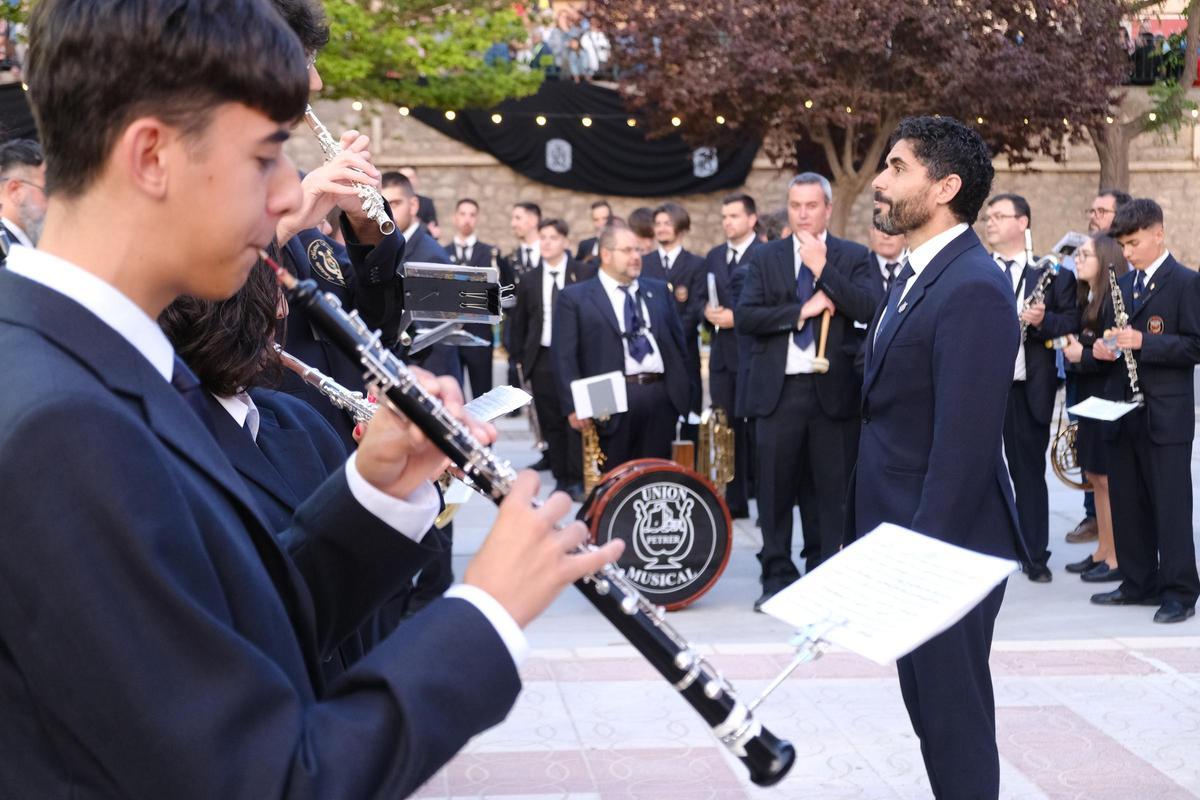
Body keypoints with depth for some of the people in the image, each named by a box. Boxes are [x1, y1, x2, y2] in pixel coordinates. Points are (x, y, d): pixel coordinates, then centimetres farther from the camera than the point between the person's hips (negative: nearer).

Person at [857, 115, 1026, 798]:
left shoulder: (973, 287, -19)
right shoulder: (916, 275, 12)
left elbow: (964, 442, -23)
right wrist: (890, 540, 14)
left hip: (946, 543, -9)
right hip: (909, 535, 10)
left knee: (954, 716, 1)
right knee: (927, 710, 18)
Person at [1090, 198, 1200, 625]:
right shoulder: (1124, 283, 15)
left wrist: (1144, 343, -22)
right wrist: (1103, 346, 1)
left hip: (1165, 416, -7)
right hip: (1123, 412, 7)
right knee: (1126, 503, 12)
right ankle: (1139, 583, 22)